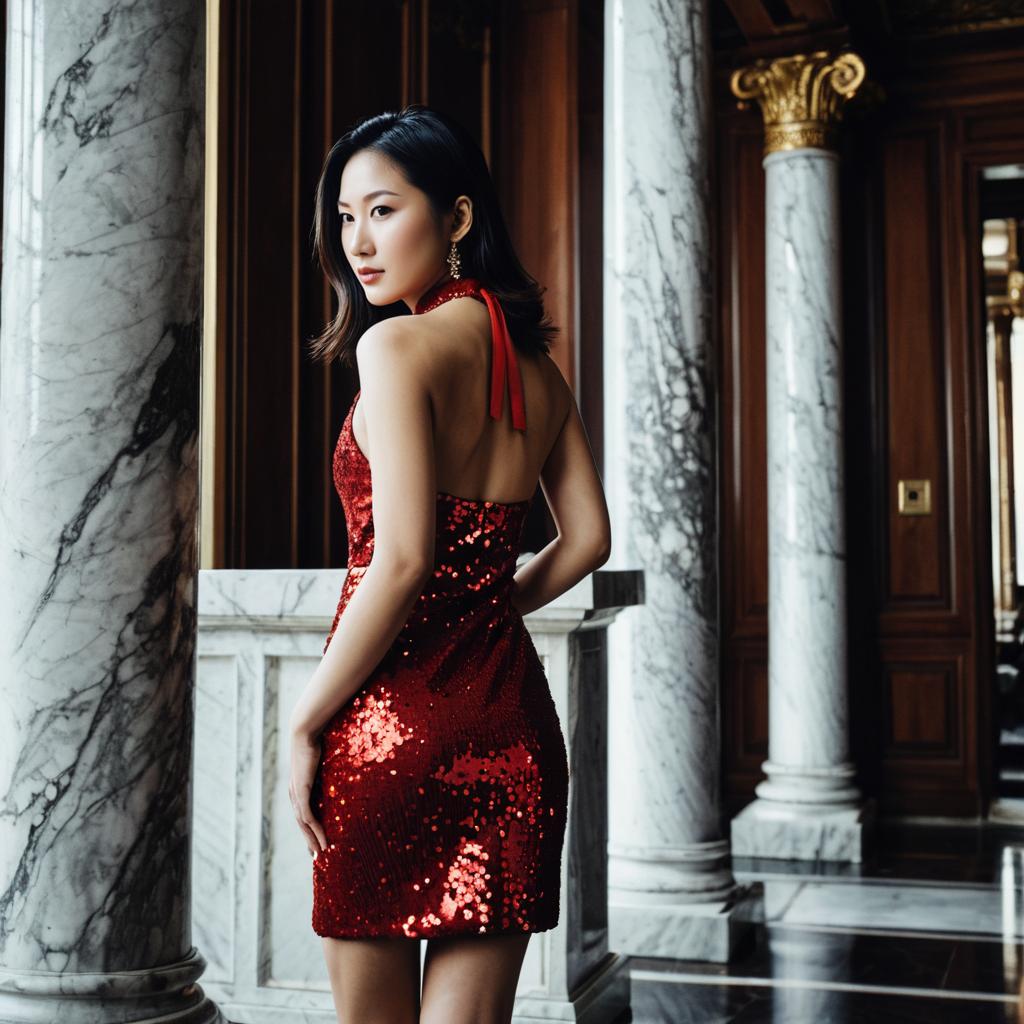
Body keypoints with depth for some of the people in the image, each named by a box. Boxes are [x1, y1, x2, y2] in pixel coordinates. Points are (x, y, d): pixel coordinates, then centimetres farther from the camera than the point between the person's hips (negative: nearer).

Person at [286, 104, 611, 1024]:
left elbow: (402, 561, -18)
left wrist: (305, 722, -10)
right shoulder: (536, 363, 10)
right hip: (512, 723, 6)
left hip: (394, 720, -6)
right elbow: (588, 539, 14)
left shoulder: (398, 344, -11)